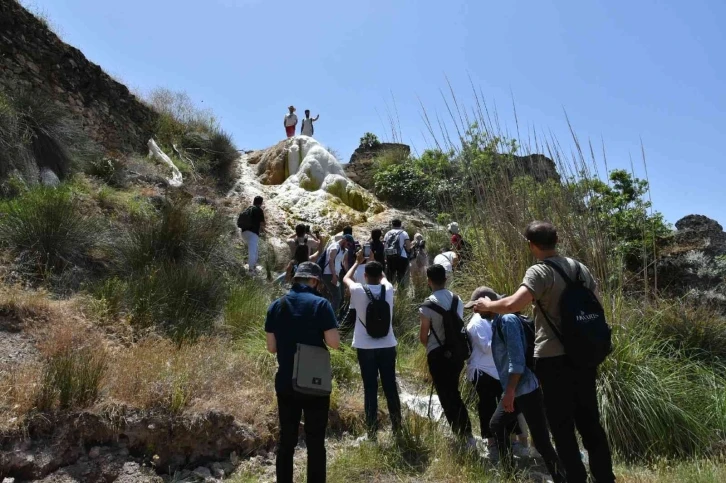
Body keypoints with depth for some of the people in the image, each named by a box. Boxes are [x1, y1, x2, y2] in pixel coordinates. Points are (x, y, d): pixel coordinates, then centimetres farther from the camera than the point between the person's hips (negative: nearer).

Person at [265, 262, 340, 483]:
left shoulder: (276, 306, 1)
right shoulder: (320, 304, -12)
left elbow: (271, 347, 4)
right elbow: (334, 343, -15)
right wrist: (319, 335, 4)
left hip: (285, 383, 4)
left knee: (286, 440, 16)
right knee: (315, 442, 9)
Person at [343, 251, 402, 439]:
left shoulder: (359, 290, -11)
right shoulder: (388, 289, -4)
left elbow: (346, 278, 12)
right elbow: (383, 277, 21)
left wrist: (358, 261, 23)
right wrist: (375, 262, 29)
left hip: (365, 347, -2)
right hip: (387, 345, 2)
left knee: (370, 388, 6)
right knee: (390, 386, 13)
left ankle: (372, 430, 11)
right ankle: (397, 426, 23)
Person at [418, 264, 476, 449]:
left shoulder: (428, 305, -15)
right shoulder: (457, 300, 2)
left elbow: (423, 336, -9)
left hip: (438, 354, -6)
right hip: (457, 352, 6)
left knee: (446, 396, 6)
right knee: (453, 393, 20)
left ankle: (464, 436, 6)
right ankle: (465, 433, 25)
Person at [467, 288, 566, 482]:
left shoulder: (508, 320, -16)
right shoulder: (497, 323, 12)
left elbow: (517, 360, -22)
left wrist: (509, 391, -22)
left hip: (526, 390, -10)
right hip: (514, 391, 10)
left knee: (541, 441, -7)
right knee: (496, 425, 21)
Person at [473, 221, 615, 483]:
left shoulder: (540, 272, -16)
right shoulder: (580, 268, 6)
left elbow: (513, 304, -31)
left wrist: (487, 305, -12)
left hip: (554, 360, -7)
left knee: (562, 426, 8)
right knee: (590, 421, 19)